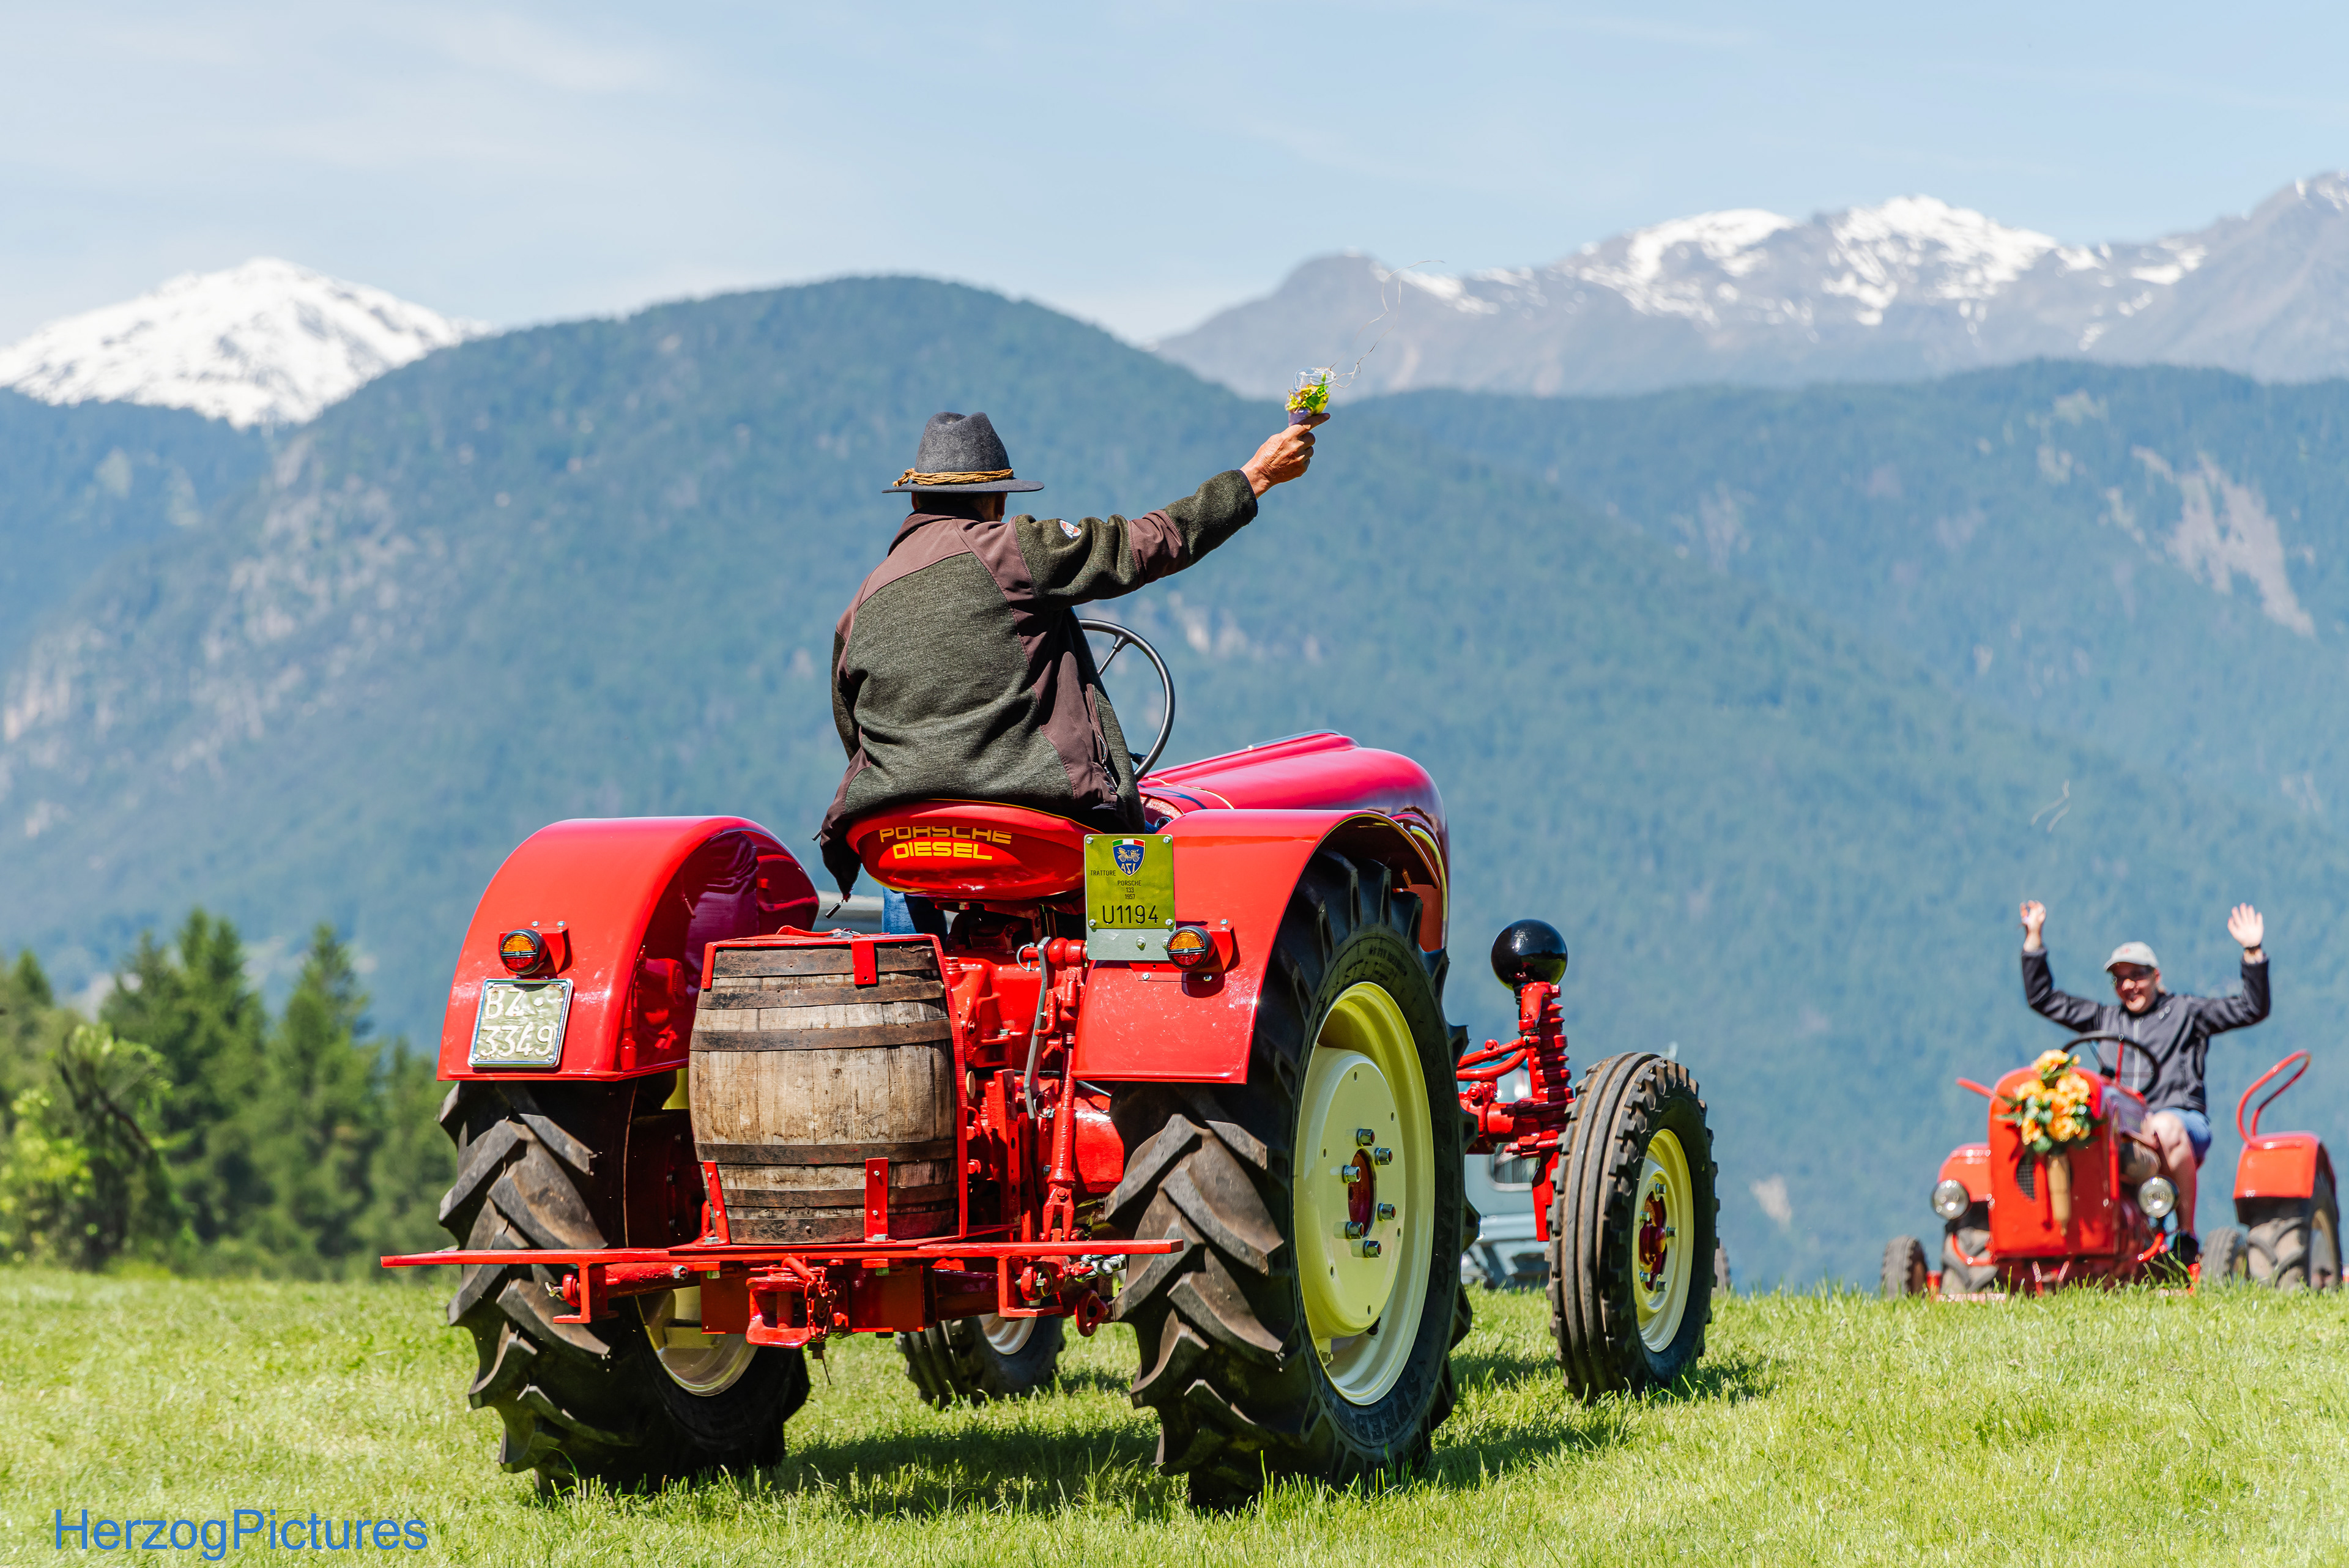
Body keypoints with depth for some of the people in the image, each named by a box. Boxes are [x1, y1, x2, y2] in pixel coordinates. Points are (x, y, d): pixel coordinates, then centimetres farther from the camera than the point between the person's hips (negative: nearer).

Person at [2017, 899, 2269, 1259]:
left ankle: (2187, 1233, -33)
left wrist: (2253, 952, -2)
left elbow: (2251, 1009, 9)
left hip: (2181, 1116, -3)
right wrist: (2034, 938, 22)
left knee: (2164, 1127, -40)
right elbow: (2043, 999, 27)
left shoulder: (2185, 1013, 16)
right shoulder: (2105, 1019, 26)